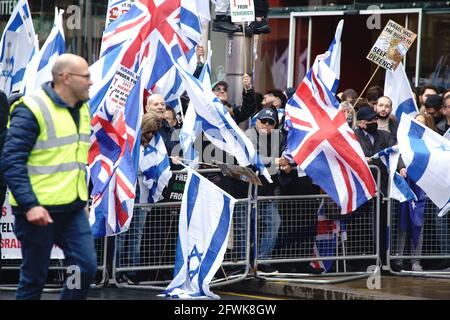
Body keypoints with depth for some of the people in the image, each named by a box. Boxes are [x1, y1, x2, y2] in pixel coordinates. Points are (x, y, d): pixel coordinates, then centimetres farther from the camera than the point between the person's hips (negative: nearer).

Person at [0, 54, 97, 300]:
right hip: (39, 210, -7)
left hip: (73, 209, 7)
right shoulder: (32, 110, -15)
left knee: (86, 268, 0)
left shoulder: (81, 109, 11)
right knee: (34, 277, 1)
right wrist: (29, 204, -25)